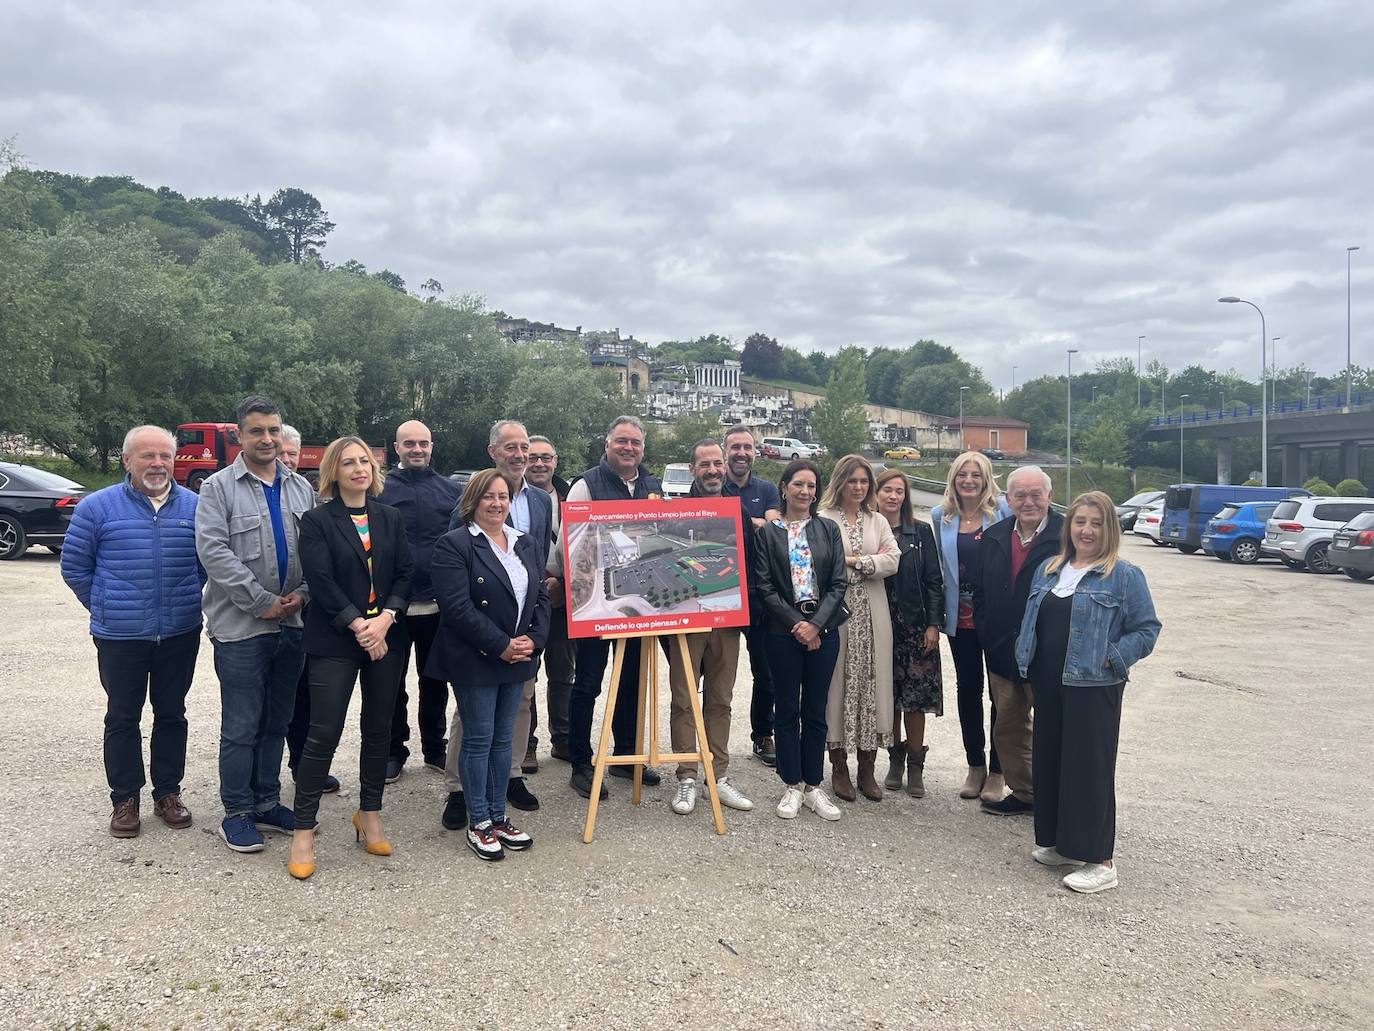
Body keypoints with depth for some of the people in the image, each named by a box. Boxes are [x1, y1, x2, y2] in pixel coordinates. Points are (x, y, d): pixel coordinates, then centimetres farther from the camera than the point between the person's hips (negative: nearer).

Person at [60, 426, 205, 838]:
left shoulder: (195, 506, -1)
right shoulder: (97, 507, -5)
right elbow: (74, 566, 4)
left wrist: (183, 600, 9)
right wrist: (106, 608, 6)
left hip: (180, 634, 2)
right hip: (120, 637, -1)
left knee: (171, 713, 12)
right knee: (123, 717, 10)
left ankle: (168, 792, 25)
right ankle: (124, 799, 22)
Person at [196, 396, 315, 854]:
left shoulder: (301, 488, 11)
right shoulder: (219, 487, -3)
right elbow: (213, 551, -13)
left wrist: (303, 594, -6)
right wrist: (261, 601, -16)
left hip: (291, 624, 5)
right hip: (240, 627, -5)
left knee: (276, 721, 14)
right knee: (241, 726, 1)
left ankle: (267, 803, 26)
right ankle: (237, 813, 14)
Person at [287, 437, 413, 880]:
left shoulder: (390, 518, 9)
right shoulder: (317, 521, -2)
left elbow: (405, 573, 3)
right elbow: (321, 581, -11)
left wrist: (385, 618, -12)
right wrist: (358, 625, -16)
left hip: (387, 638, 4)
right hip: (335, 641, -4)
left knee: (379, 730, 10)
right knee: (324, 734, -5)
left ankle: (369, 815, 25)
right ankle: (303, 831, 7)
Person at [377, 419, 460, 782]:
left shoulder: (450, 490, 5)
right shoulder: (381, 492, -2)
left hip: (439, 603, 2)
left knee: (435, 681, 15)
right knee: (392, 683, 10)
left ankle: (435, 748, 28)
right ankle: (393, 751, 23)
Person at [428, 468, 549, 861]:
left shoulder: (528, 544, 11)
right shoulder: (454, 545, -9)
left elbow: (541, 597, 10)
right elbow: (457, 607, -17)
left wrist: (533, 639, -7)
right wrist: (500, 646, -18)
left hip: (518, 658, 6)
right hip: (475, 660, -6)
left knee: (503, 738, 13)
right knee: (478, 738, 2)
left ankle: (498, 816, 23)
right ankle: (478, 823, 15)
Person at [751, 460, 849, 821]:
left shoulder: (828, 530, 6)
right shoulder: (768, 533, 1)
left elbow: (839, 582, 1)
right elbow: (764, 587, -4)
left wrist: (817, 624, -9)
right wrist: (796, 623, -11)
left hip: (823, 631, 2)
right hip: (784, 631, -1)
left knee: (815, 711, 8)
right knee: (786, 710, 5)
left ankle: (813, 786, 18)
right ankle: (792, 786, 16)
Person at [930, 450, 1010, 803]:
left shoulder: (1003, 511, -7)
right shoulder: (941, 516, 4)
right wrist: (937, 613, 7)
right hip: (961, 616, 3)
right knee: (967, 688, 11)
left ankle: (996, 771, 18)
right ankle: (975, 765, 26)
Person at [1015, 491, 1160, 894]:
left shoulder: (1124, 575, -6)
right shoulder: (1049, 571, 13)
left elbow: (1147, 628, -7)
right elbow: (1031, 621, 19)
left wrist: (1112, 658, -16)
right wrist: (1026, 659, 8)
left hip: (1093, 688, -7)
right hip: (1048, 685, 7)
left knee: (1089, 767, -3)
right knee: (1049, 761, 13)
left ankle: (1099, 861, 7)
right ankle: (1060, 843, 28)